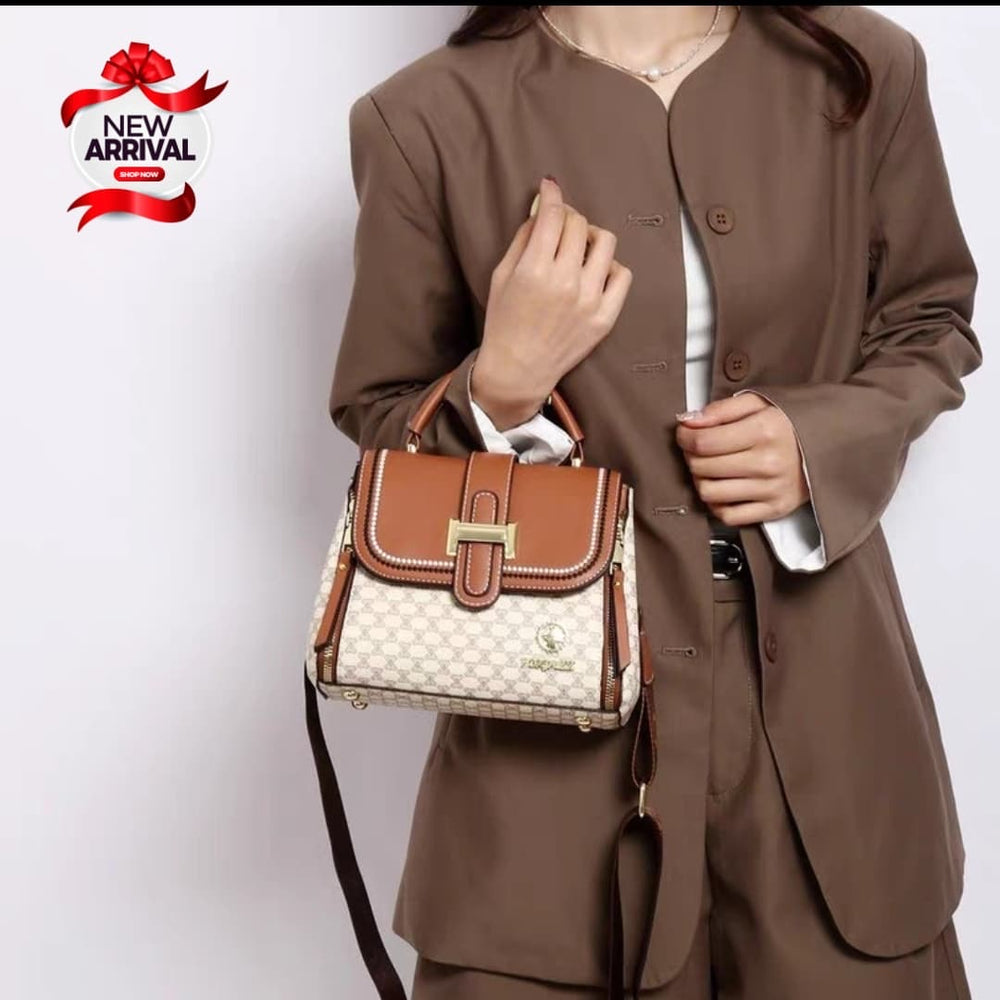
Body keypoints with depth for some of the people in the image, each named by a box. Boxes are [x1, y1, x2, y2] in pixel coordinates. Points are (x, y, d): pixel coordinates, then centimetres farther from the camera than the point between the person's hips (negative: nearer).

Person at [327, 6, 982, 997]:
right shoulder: (428, 118, -7)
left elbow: (928, 326, 12)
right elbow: (378, 426, 2)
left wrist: (825, 438, -9)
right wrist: (502, 385, -20)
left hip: (822, 692, 3)